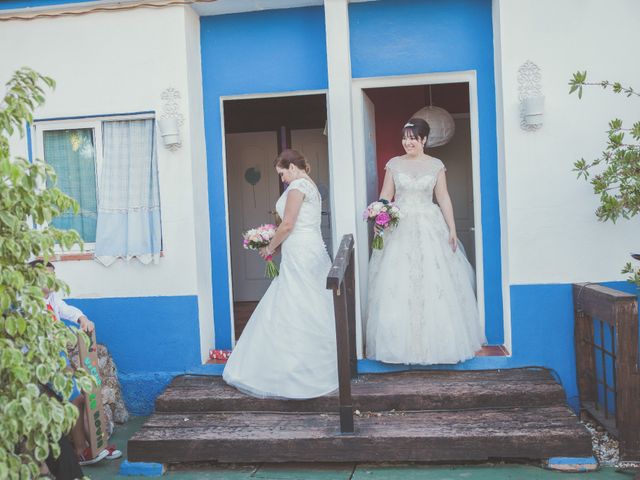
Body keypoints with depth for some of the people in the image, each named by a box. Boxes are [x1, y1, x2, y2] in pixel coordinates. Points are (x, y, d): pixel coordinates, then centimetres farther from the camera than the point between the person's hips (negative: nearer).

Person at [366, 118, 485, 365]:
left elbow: (443, 199, 6)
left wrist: (452, 229, 1)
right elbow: (385, 197, 4)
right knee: (397, 286, -2)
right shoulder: (394, 164, 5)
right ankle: (402, 342, 9)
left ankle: (435, 340, 14)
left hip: (430, 229, 0)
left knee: (435, 284, 0)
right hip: (399, 228, 0)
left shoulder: (436, 165, 5)